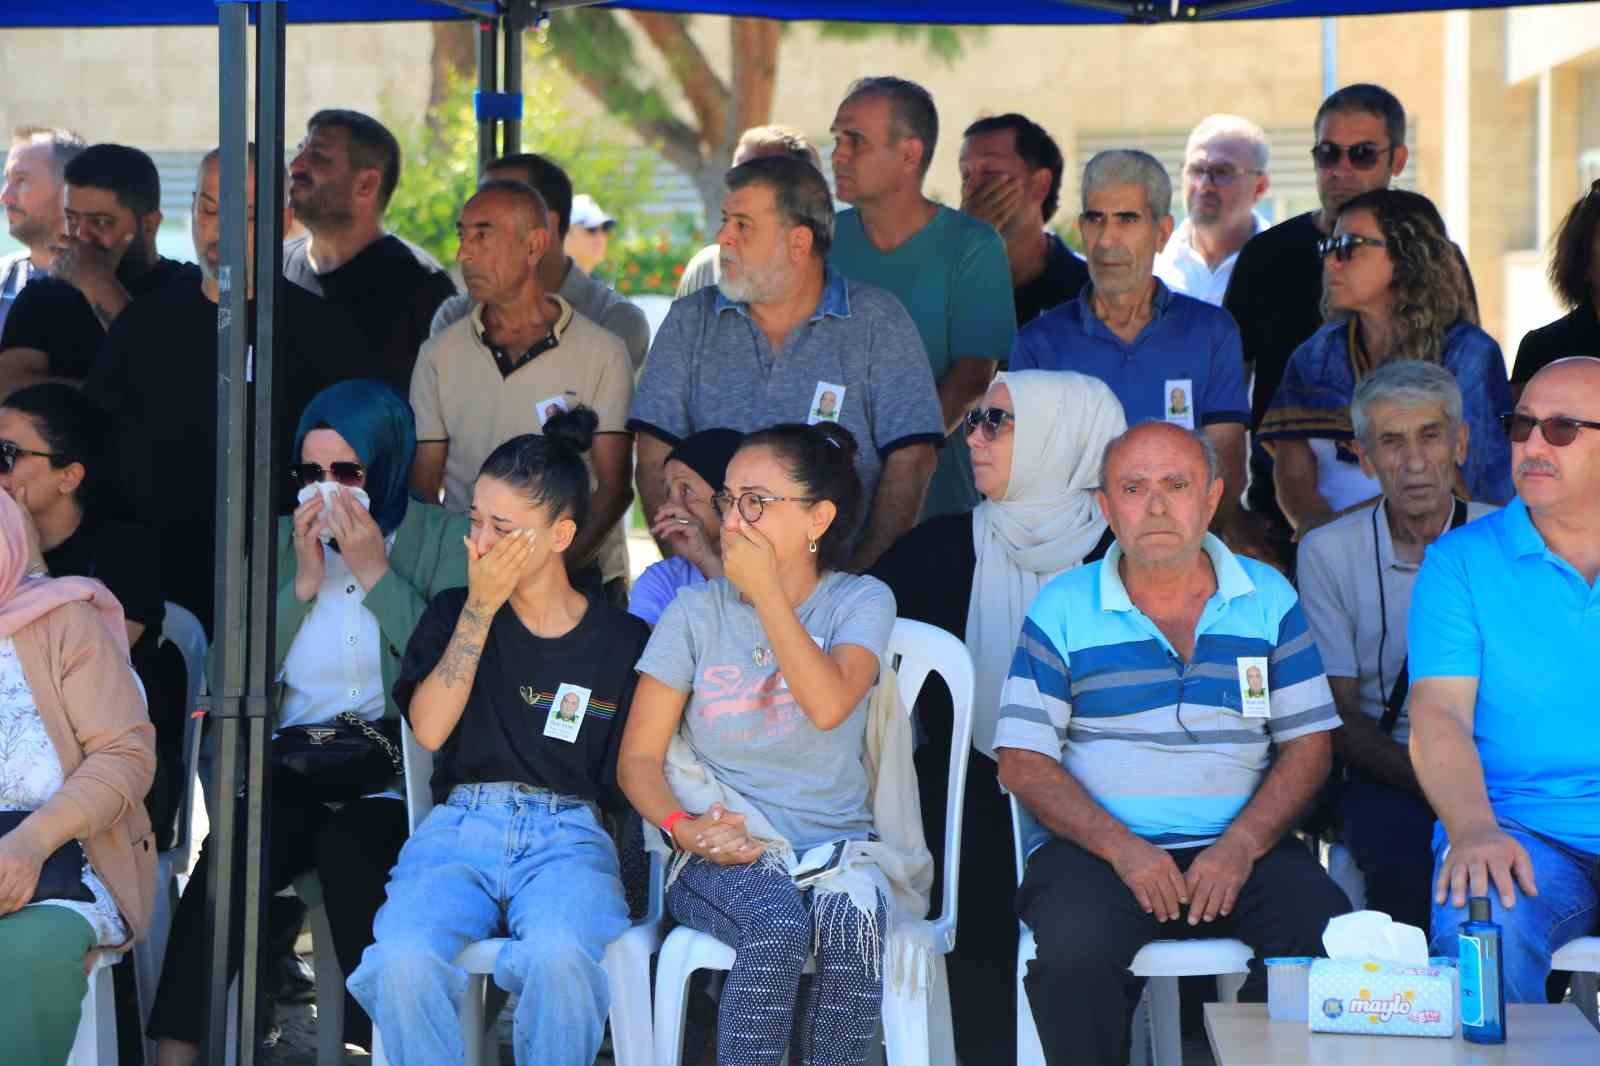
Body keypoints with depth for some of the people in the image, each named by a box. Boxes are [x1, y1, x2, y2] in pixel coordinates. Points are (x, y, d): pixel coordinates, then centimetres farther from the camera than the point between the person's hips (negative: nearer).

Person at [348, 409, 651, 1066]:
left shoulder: (622, 641, 11)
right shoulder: (454, 612, 17)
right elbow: (429, 729, 1)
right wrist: (480, 607, -1)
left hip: (569, 836, -1)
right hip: (462, 825, 1)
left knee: (558, 955, -38)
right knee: (403, 960, -33)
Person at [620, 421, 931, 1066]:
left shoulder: (861, 601, 3)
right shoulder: (695, 612, 4)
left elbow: (829, 704, -18)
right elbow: (639, 757, 3)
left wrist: (766, 591, -14)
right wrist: (682, 828, -16)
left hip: (840, 844, 0)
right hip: (726, 851, 0)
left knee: (853, 914, -34)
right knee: (776, 921, -34)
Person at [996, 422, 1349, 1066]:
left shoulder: (1268, 598, 13)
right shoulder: (1062, 609, 8)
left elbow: (1308, 745, 8)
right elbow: (1023, 762, 2)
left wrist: (1241, 845, -10)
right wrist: (1121, 847, -14)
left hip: (1238, 848, 1)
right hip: (1097, 844, -1)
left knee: (1328, 935, -28)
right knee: (1075, 950, -33)